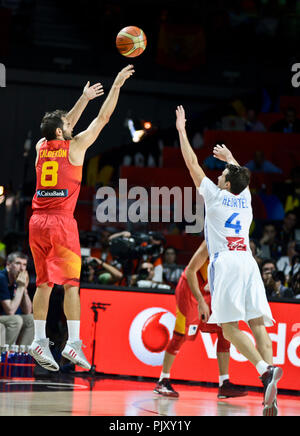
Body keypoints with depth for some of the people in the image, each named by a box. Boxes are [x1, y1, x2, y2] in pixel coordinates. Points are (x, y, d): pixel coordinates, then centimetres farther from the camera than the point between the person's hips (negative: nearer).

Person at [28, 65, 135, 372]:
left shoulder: (41, 147, 12)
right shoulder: (74, 147, -2)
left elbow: (66, 125, 30)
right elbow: (102, 118, 4)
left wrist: (84, 98, 38)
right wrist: (116, 85, 12)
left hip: (37, 221, 6)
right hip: (61, 220, -6)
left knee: (44, 283, 9)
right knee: (70, 283, -6)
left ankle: (39, 341, 5)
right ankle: (73, 342, -12)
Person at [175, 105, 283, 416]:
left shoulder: (215, 196, 5)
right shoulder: (245, 198, 18)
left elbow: (192, 164, 11)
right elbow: (241, 176, 42)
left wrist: (181, 130, 20)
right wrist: (230, 157, 59)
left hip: (226, 263, -5)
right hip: (248, 262, 5)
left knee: (230, 328, -8)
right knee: (257, 325, -2)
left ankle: (266, 371, -31)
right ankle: (270, 397, -14)